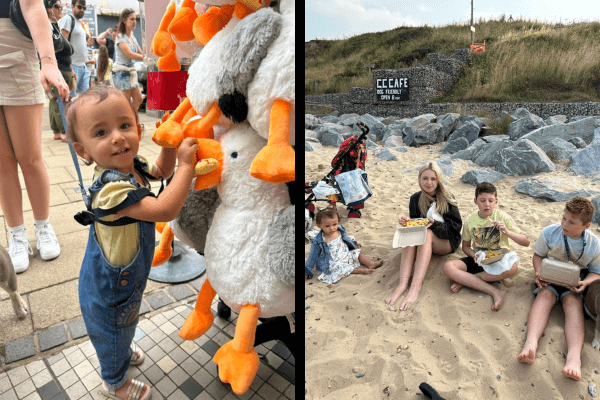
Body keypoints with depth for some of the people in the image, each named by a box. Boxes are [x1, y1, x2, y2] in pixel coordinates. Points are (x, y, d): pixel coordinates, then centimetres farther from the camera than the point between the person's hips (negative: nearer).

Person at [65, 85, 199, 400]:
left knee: (126, 323, 35)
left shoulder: (132, 165, -11)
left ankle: (123, 351, 66)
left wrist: (169, 143, -10)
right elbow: (165, 209, -44)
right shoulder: (110, 187, -39)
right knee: (113, 333, 22)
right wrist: (187, 163, -39)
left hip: (128, 276, 8)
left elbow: (161, 171, 9)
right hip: (109, 290, -8)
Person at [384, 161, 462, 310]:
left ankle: (416, 286, -47)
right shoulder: (415, 199, 2)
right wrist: (407, 222, -18)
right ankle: (402, 284, -45)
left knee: (426, 233, -35)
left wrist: (434, 224, -29)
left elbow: (456, 227, -11)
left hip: (447, 243, -3)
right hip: (423, 242, 3)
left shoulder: (447, 199, -6)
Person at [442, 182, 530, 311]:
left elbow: (526, 242, -7)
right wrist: (474, 256, -12)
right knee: (447, 267, -26)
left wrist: (507, 232, -24)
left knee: (512, 267, -38)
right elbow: (465, 246, 10)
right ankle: (494, 292, -28)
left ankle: (464, 280, -22)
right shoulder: (470, 220, 0)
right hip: (478, 260, 2)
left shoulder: (502, 217, -5)